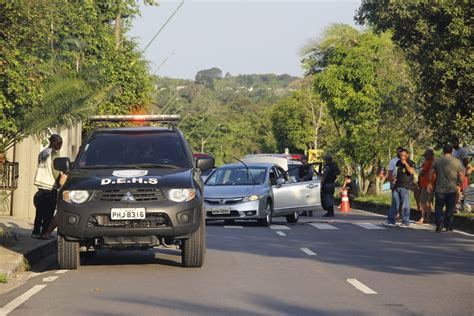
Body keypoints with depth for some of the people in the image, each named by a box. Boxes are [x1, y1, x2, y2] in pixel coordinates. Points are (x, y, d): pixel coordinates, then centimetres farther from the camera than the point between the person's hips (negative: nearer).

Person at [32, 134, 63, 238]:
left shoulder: (42, 153, 16)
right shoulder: (53, 153, -9)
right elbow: (55, 171, -11)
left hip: (41, 186, 8)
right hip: (50, 186, -8)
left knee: (40, 211, 10)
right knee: (48, 213, -5)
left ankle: (36, 232, 9)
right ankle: (44, 232, -6)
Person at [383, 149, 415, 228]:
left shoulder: (410, 163, -2)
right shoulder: (398, 163, 16)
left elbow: (411, 171, -21)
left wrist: (405, 163, -18)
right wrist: (394, 178, 11)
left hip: (405, 186, -6)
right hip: (397, 186, 6)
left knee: (405, 205, -4)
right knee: (394, 204, 8)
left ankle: (406, 222, 0)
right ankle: (391, 220, 11)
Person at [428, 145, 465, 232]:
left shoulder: (437, 161, 3)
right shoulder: (457, 161, 0)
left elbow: (431, 173, 4)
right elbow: (461, 175, -1)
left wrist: (430, 183, 15)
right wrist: (459, 186, 10)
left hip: (439, 189, 0)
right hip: (452, 189, 0)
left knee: (438, 207, 7)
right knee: (450, 209, 9)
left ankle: (439, 224, -11)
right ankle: (448, 226, 9)